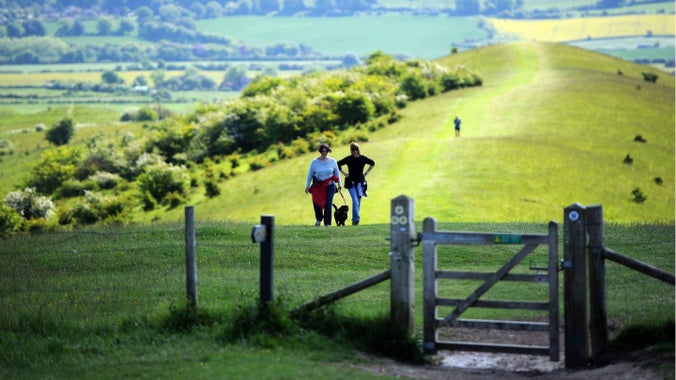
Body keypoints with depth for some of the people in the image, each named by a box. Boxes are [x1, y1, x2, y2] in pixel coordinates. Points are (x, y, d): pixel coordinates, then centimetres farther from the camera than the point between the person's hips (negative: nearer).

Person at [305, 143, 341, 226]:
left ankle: (327, 223, 5)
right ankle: (319, 219, 20)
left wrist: (339, 184, 14)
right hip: (317, 187, 0)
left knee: (328, 205, -7)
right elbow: (310, 174, 7)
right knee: (317, 204, -8)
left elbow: (337, 173, 14)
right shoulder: (314, 162, 0)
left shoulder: (332, 161, 2)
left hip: (329, 186, 0)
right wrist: (307, 186, 7)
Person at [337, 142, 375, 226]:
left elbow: (372, 164, 19)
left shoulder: (363, 158, 0)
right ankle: (356, 219, -16)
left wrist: (366, 173, 10)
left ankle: (355, 220, 17)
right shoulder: (348, 159, -6)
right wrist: (344, 174, 1)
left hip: (360, 182, 3)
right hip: (351, 183, -3)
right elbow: (338, 165, 5)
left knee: (358, 202, 6)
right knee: (355, 201, -16)